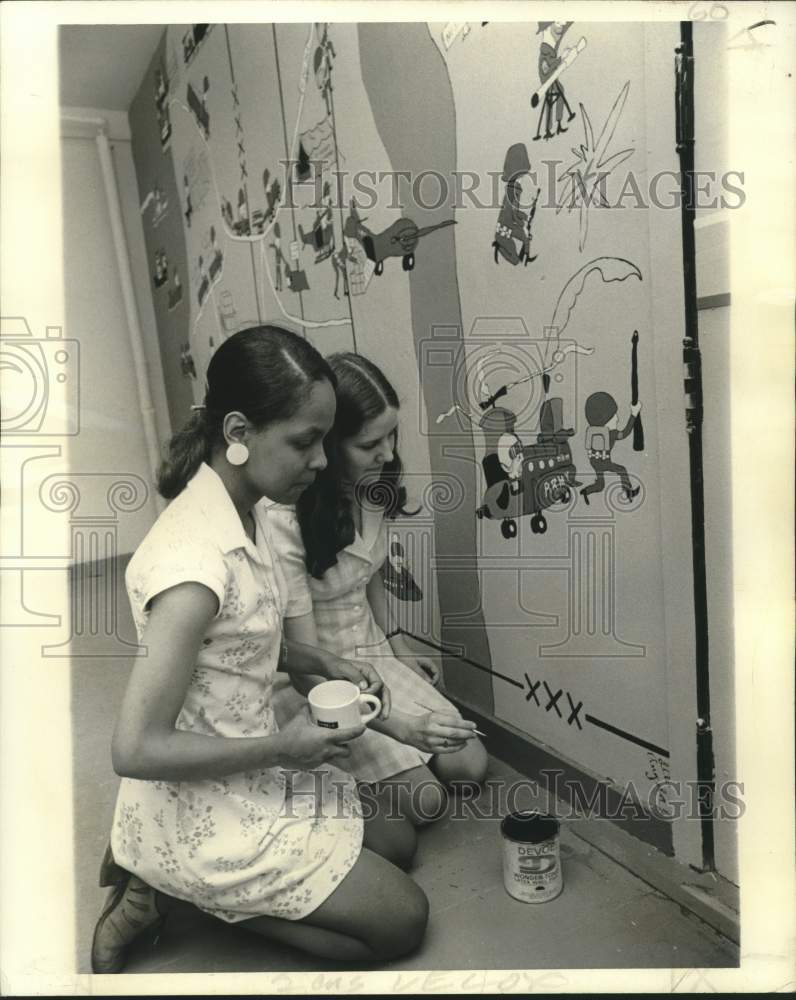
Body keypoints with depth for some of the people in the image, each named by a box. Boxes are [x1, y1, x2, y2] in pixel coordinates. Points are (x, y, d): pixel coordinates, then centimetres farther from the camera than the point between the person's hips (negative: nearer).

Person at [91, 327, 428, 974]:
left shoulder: (246, 509, -3)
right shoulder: (194, 560, -32)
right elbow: (137, 750, -27)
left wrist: (324, 664, -1)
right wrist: (282, 747, -19)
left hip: (246, 771, 9)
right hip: (200, 807, -8)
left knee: (399, 843, 21)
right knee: (404, 918, 3)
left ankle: (171, 875, 15)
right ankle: (173, 892, 5)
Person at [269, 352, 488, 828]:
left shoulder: (372, 488, -6)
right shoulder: (284, 520, -30)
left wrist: (399, 646, 4)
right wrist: (397, 724, -31)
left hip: (371, 652, 7)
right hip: (311, 679, -7)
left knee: (470, 764, -5)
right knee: (425, 799, -15)